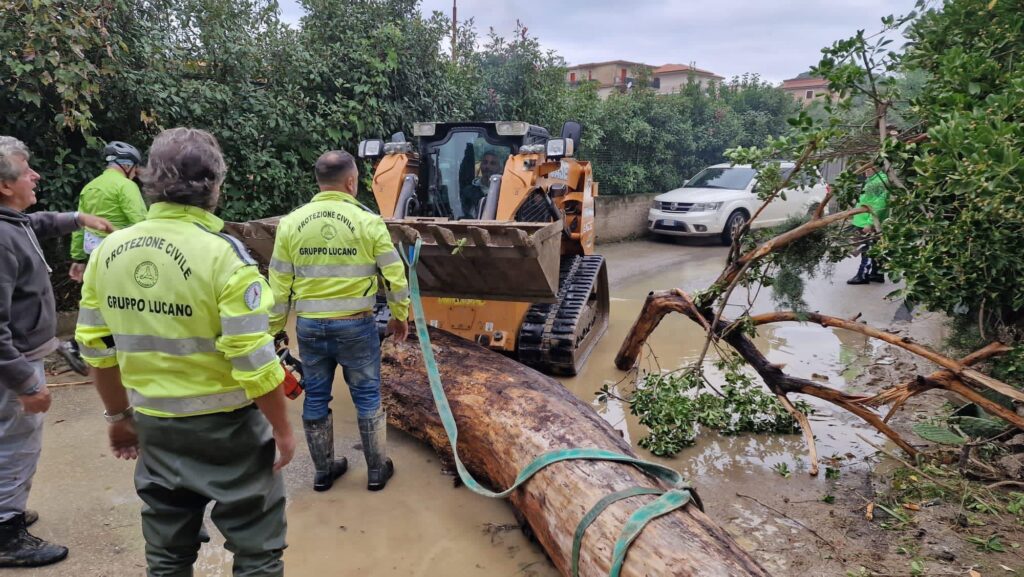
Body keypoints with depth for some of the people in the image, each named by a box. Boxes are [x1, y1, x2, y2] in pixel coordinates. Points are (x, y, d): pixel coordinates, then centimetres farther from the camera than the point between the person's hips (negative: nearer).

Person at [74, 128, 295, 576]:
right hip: (225, 424, -5)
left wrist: (119, 414, 19)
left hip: (153, 423, 6)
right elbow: (254, 361, -21)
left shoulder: (107, 251, -2)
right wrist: (282, 428, -8)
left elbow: (95, 347, 5)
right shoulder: (224, 254, -20)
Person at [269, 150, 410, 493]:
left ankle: (323, 471, 29)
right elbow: (395, 275, -6)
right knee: (367, 396, 11)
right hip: (356, 325, -3)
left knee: (316, 397, 16)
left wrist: (273, 328, 11)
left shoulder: (291, 222, -1)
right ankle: (377, 470, 23)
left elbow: (279, 283, 2)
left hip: (309, 325, 3)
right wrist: (400, 315, 9)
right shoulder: (367, 221, -9)